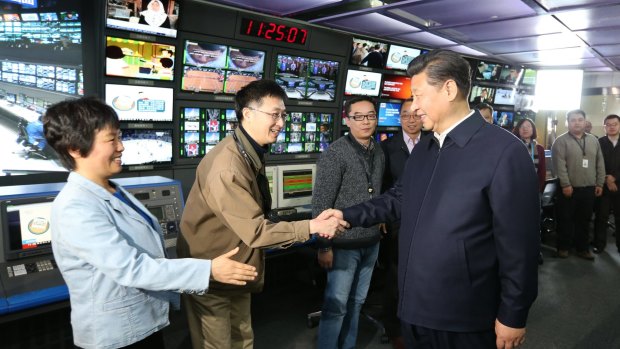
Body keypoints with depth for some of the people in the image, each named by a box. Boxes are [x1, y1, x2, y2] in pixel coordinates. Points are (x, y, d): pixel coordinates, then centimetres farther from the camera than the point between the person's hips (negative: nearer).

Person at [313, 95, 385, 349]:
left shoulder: (379, 153, 6)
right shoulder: (335, 154, -15)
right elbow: (320, 204, -16)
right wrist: (324, 246, -16)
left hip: (371, 242, 7)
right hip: (344, 243, -6)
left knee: (356, 301, 18)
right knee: (337, 304, 4)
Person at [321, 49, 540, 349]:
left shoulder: (504, 150, -16)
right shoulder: (422, 149, 8)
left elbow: (518, 242, -15)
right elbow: (399, 200, 15)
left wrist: (512, 315, -11)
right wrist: (348, 216, 5)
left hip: (464, 317, -6)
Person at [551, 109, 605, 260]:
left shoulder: (593, 140, 11)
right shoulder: (561, 141, -6)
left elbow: (600, 163, 12)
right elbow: (559, 165, -13)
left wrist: (600, 184, 7)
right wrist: (565, 184, -17)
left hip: (589, 189, 5)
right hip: (569, 188, -4)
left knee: (584, 220, 12)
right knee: (565, 220, 4)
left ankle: (582, 248, 24)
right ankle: (563, 247, 17)